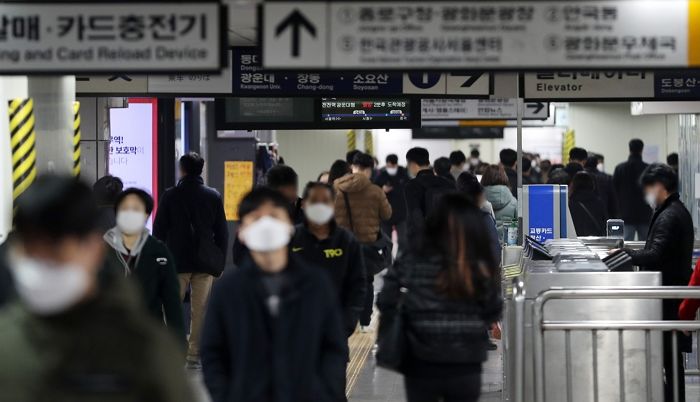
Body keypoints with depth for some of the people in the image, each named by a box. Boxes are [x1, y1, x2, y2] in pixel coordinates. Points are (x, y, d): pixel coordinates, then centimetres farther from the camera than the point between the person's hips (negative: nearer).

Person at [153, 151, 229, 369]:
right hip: (205, 263, 2)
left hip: (177, 262, -1)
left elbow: (158, 230, -1)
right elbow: (222, 233, 5)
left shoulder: (170, 196, -4)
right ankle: (195, 355, 3)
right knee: (200, 310, 4)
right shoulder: (213, 196, 2)